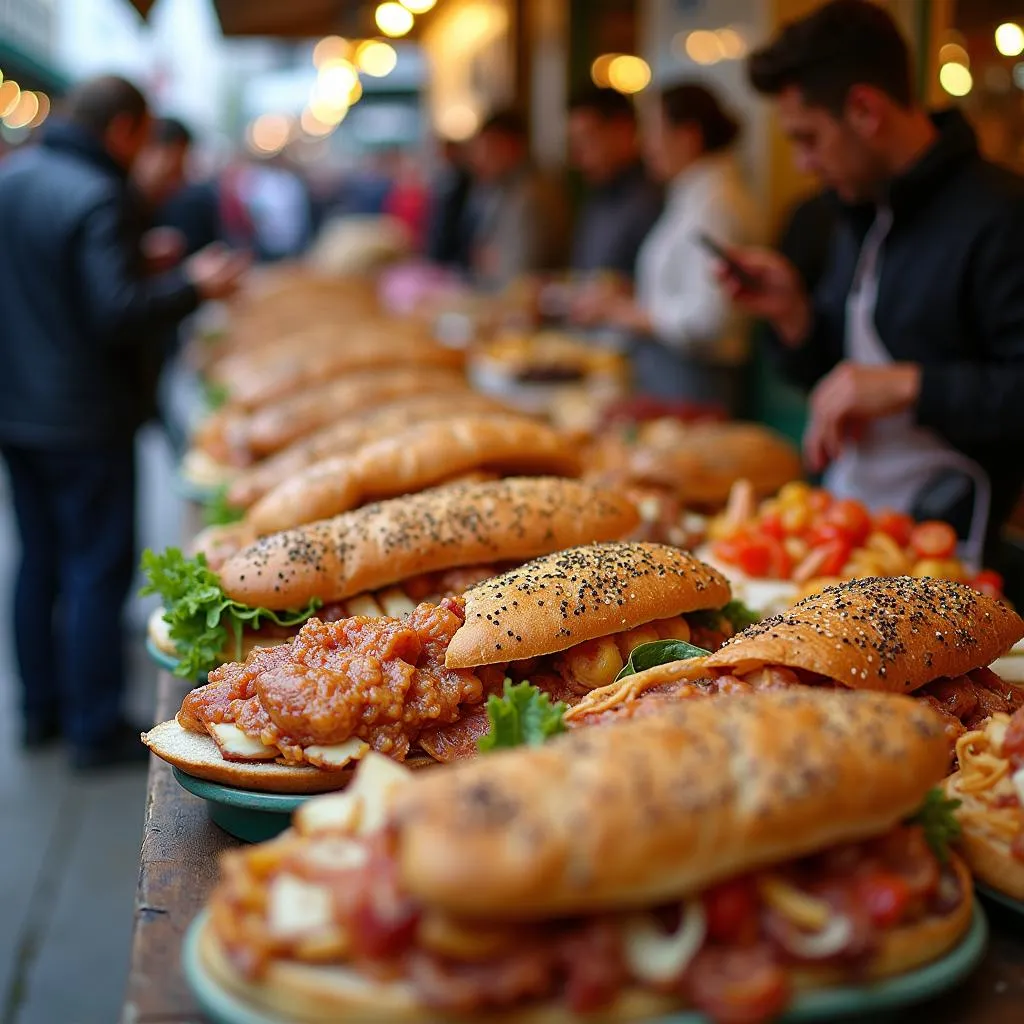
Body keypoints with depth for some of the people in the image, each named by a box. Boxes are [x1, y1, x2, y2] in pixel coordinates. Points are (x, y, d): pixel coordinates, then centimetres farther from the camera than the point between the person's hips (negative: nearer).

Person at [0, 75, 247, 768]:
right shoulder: (98, 197, -20)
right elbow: (120, 316, -25)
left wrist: (140, 263, 19)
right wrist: (193, 285, -10)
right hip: (83, 418, -8)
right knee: (98, 570, 2)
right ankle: (96, 730, 11)